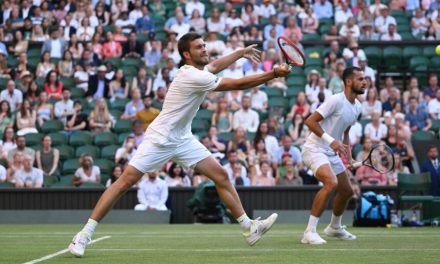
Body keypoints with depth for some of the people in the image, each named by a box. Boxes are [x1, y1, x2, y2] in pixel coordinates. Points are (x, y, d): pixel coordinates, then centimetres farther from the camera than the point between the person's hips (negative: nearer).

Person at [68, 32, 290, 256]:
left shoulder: (198, 70, 4)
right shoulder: (192, 77, -22)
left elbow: (214, 66, 32)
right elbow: (237, 84, -21)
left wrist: (242, 52, 34)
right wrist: (273, 74, -18)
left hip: (182, 139, 9)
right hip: (159, 139, -9)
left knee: (221, 175, 1)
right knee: (126, 181, -13)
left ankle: (248, 228, 6)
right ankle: (85, 234, -11)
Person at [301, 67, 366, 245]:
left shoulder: (357, 107, 9)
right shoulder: (337, 100, -18)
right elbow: (310, 121, -20)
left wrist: (347, 151, 9)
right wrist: (330, 140, -28)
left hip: (331, 153, 9)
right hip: (314, 148, -9)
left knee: (347, 191, 14)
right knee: (331, 182, -30)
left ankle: (334, 227, 41)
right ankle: (310, 232, -28)